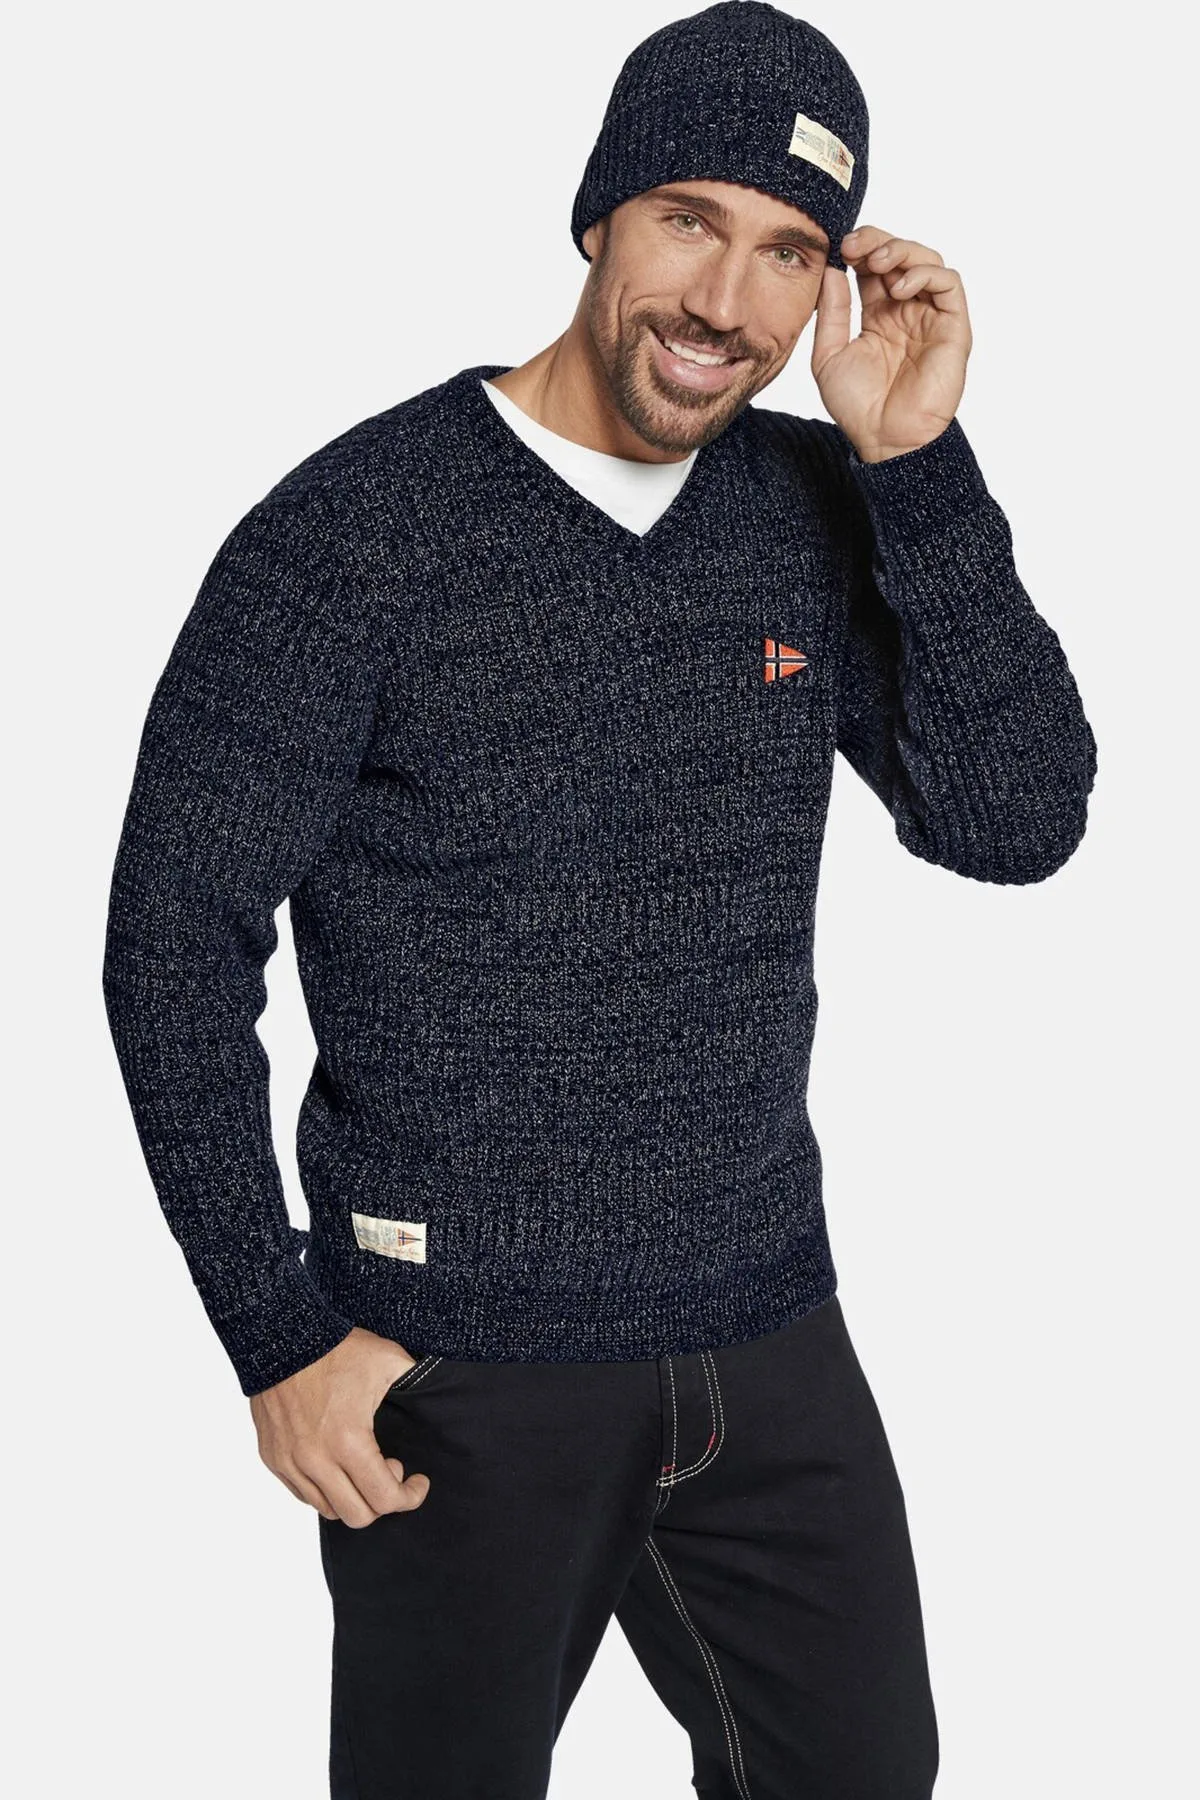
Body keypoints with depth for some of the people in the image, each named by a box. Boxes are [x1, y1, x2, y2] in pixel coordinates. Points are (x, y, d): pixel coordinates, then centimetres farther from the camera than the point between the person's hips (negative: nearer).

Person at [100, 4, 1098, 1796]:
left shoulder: (826, 520, 1)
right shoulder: (357, 528, -13)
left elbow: (1019, 824, -7)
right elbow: (177, 941, -10)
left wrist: (917, 466, -14)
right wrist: (278, 1333, -11)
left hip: (772, 1339, 5)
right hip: (459, 1369, -4)